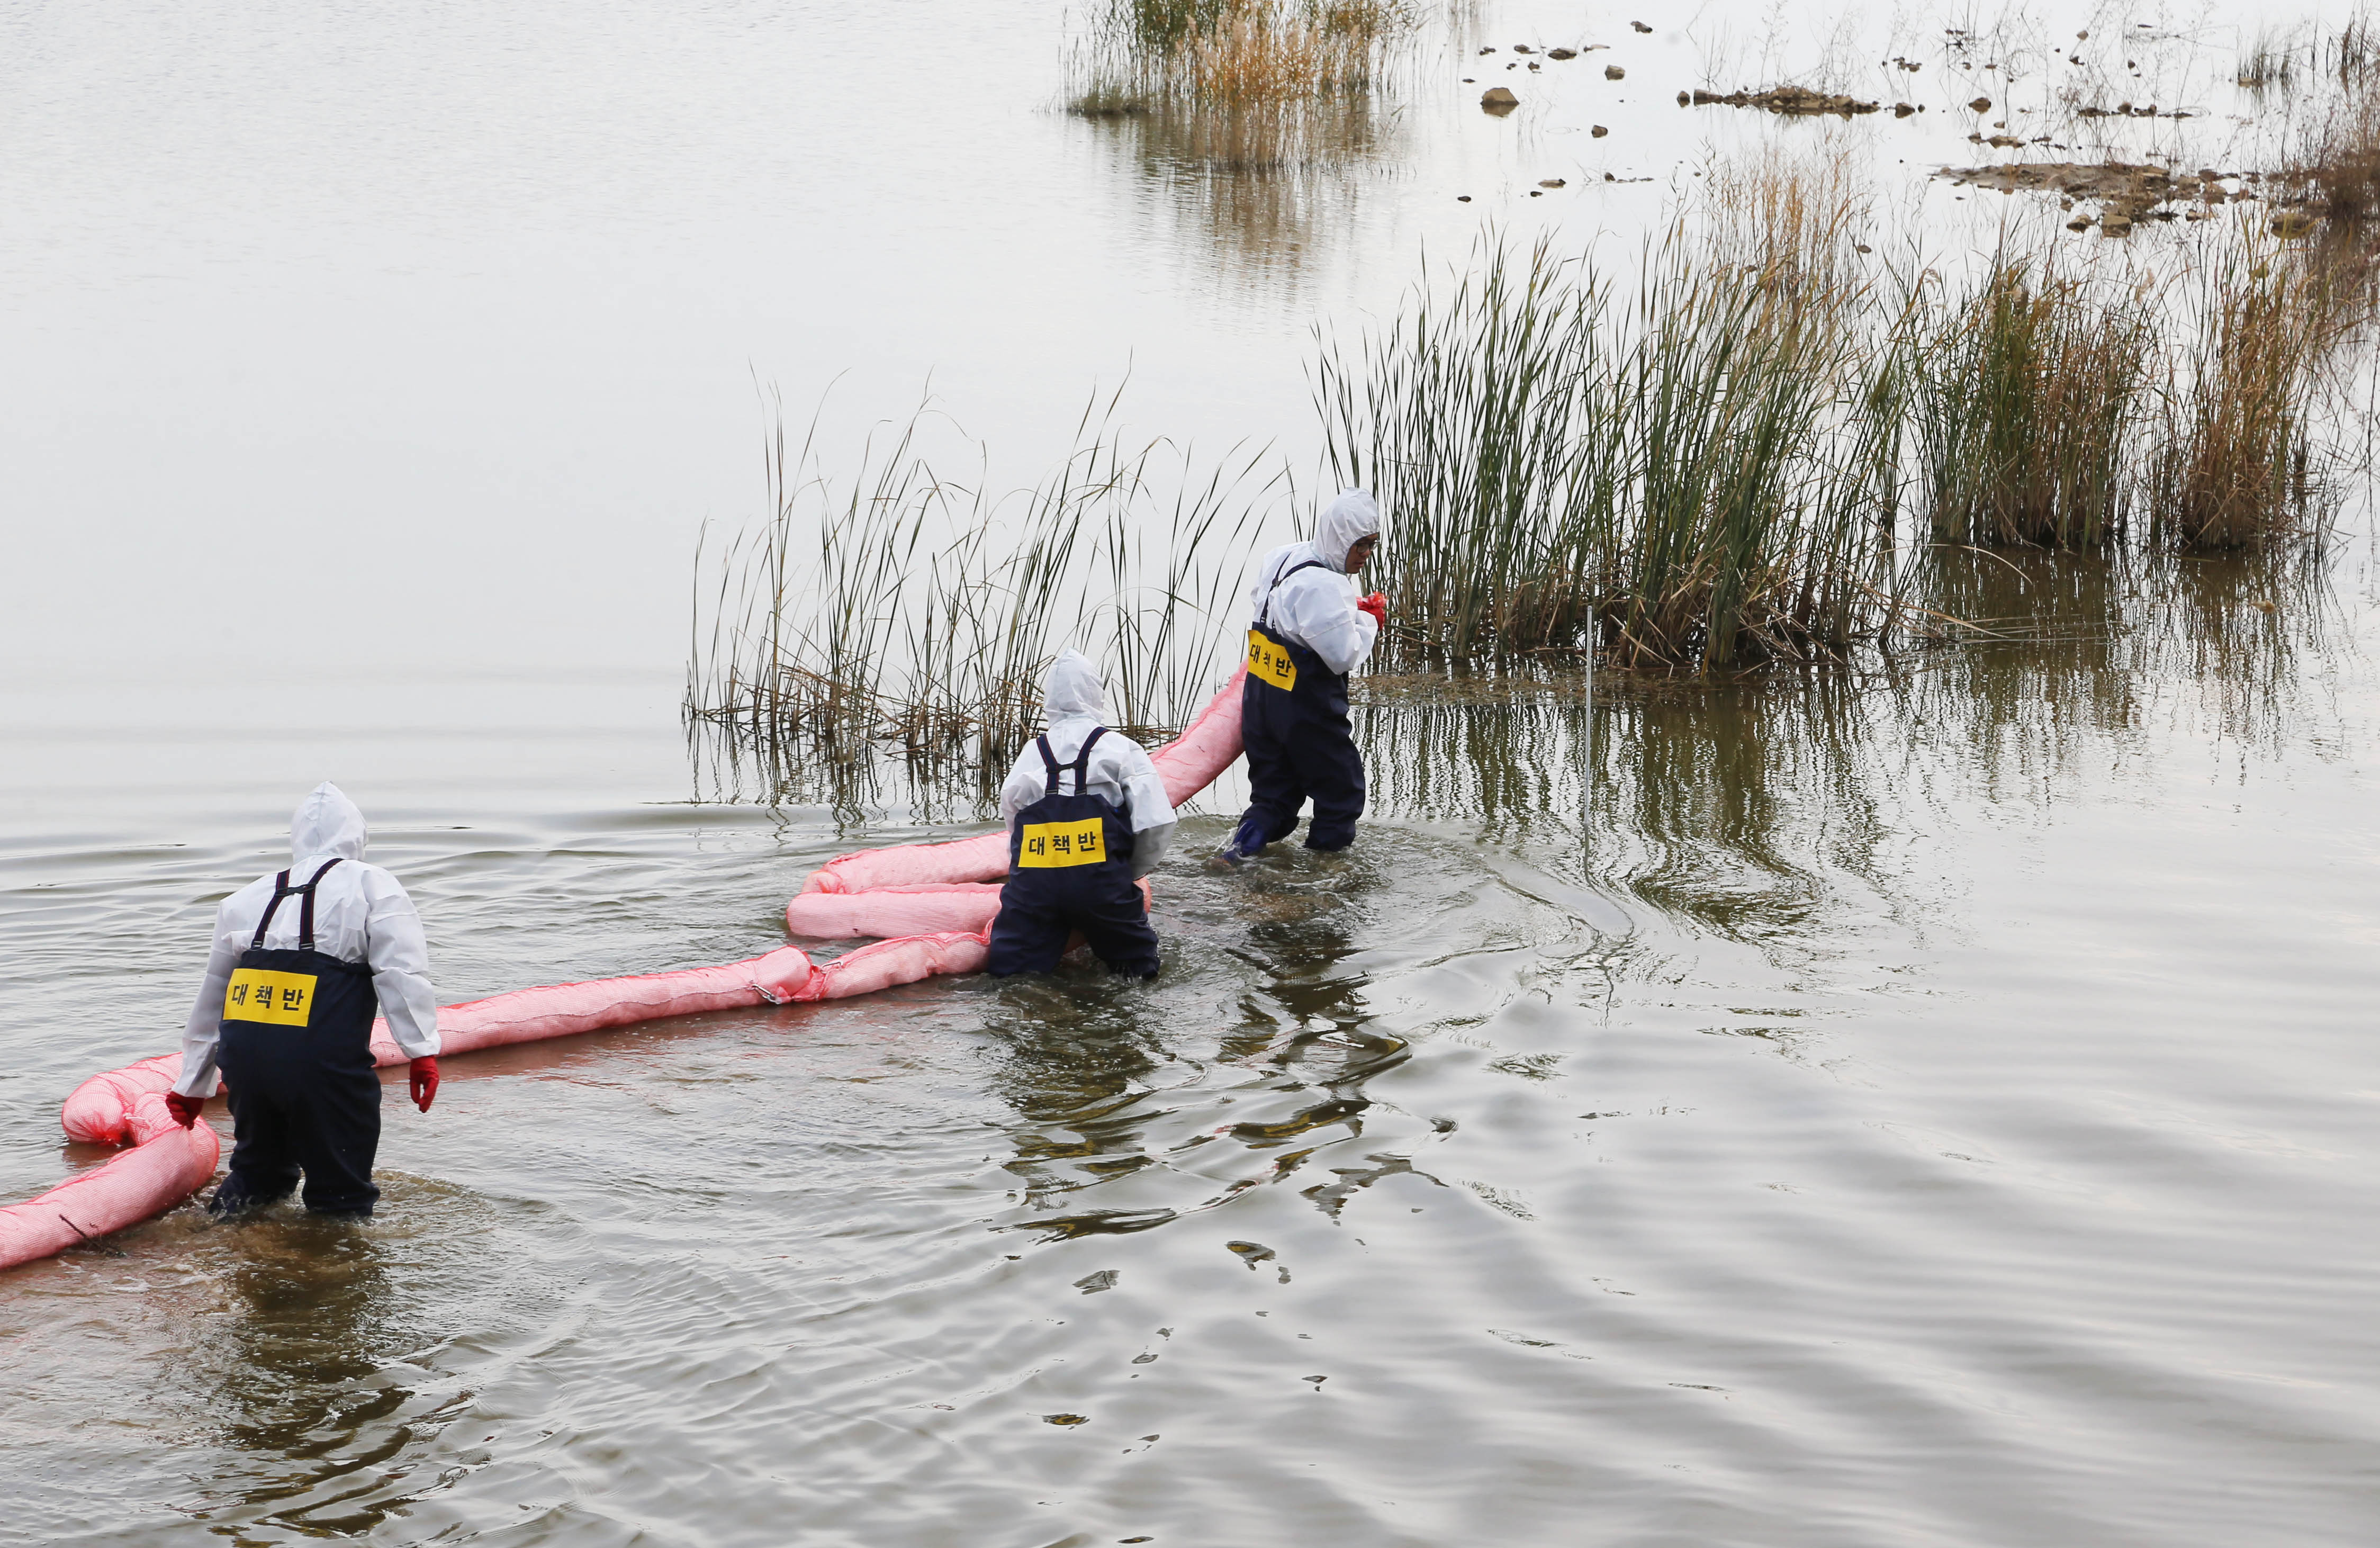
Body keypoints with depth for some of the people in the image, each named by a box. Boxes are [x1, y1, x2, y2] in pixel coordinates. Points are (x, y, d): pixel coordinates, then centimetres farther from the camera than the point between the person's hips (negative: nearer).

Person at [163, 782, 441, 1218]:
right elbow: (401, 970, -4)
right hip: (323, 1058, -5)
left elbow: (211, 997, 32)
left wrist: (191, 1086, 39)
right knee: (343, 1196, 4)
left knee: (258, 1166, 27)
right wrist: (423, 1050, -8)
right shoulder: (372, 885, 12)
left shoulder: (248, 898, 26)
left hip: (243, 1049, 5)